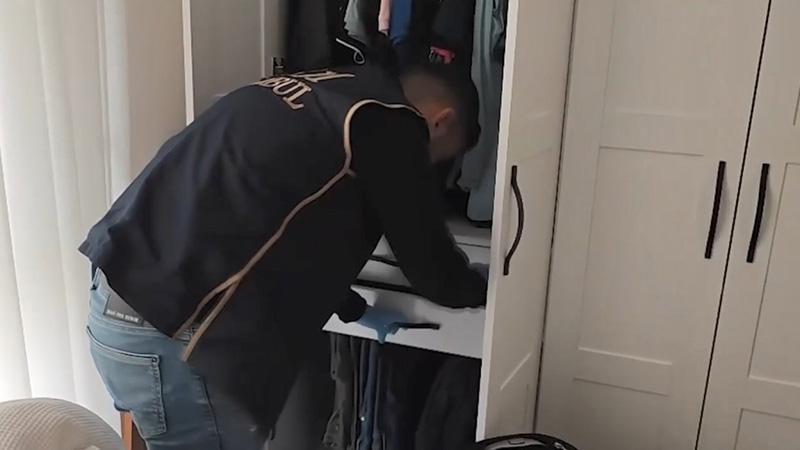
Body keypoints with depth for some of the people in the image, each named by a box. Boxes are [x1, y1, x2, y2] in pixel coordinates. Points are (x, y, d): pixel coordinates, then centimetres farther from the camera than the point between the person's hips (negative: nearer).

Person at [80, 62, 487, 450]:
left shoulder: (325, 94, 17)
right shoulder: (387, 122, -9)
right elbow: (430, 265, 1)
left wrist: (355, 309, 32)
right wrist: (481, 289, 22)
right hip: (165, 330, -9)